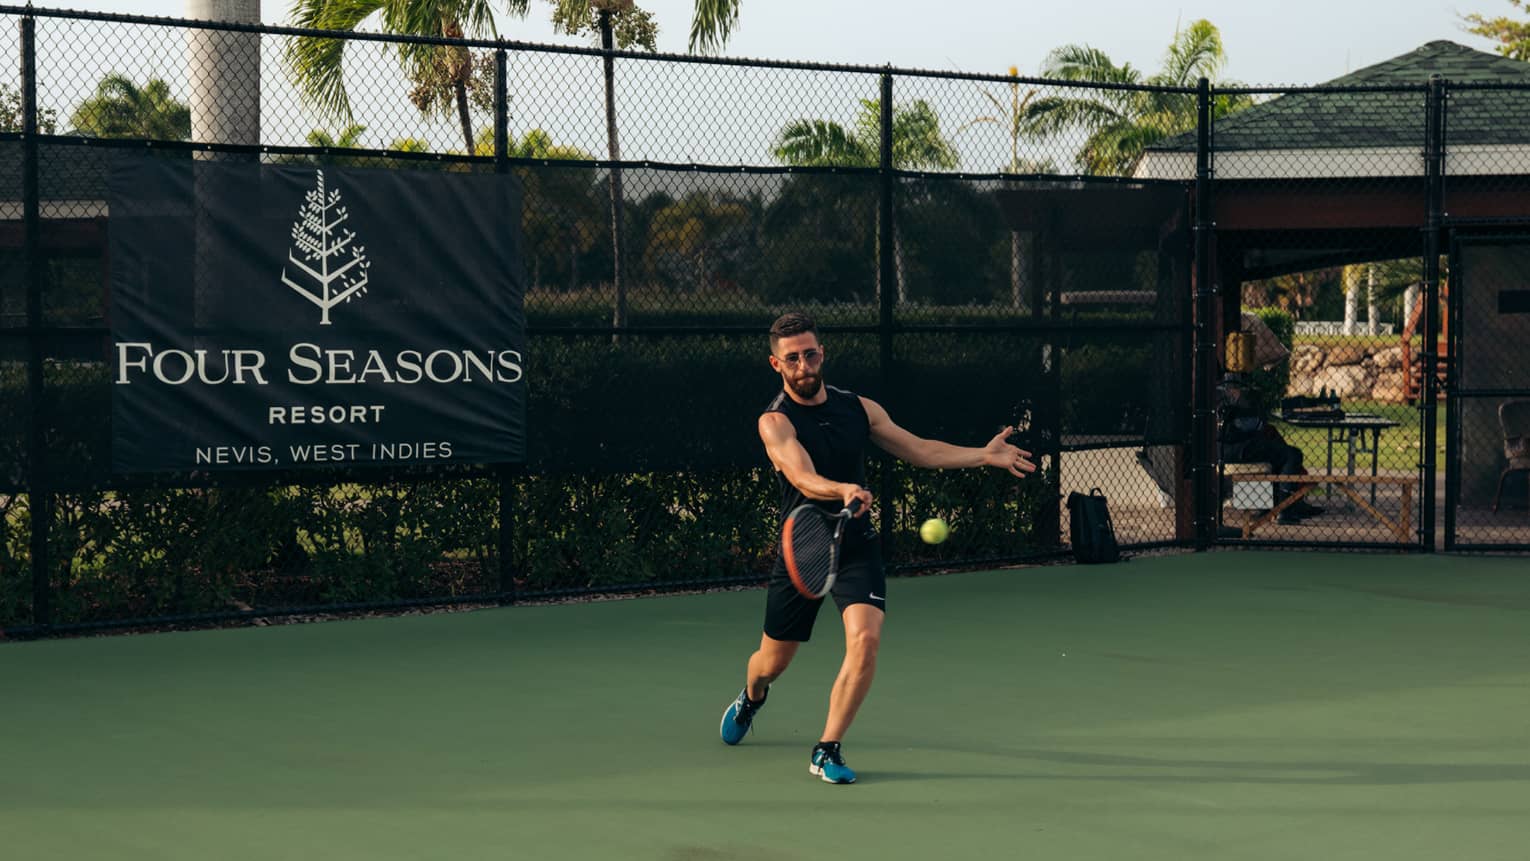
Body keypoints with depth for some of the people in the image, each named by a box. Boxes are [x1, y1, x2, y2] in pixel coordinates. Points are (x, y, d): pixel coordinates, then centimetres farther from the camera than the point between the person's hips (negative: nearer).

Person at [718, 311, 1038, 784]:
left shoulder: (859, 408, 4)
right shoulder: (775, 422, -12)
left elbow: (920, 450, 11)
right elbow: (804, 478, -29)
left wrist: (985, 454, 2)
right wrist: (844, 490, -49)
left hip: (856, 547, 2)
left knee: (865, 638, -22)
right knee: (773, 660, 12)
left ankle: (827, 750, -10)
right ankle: (750, 698, 51)